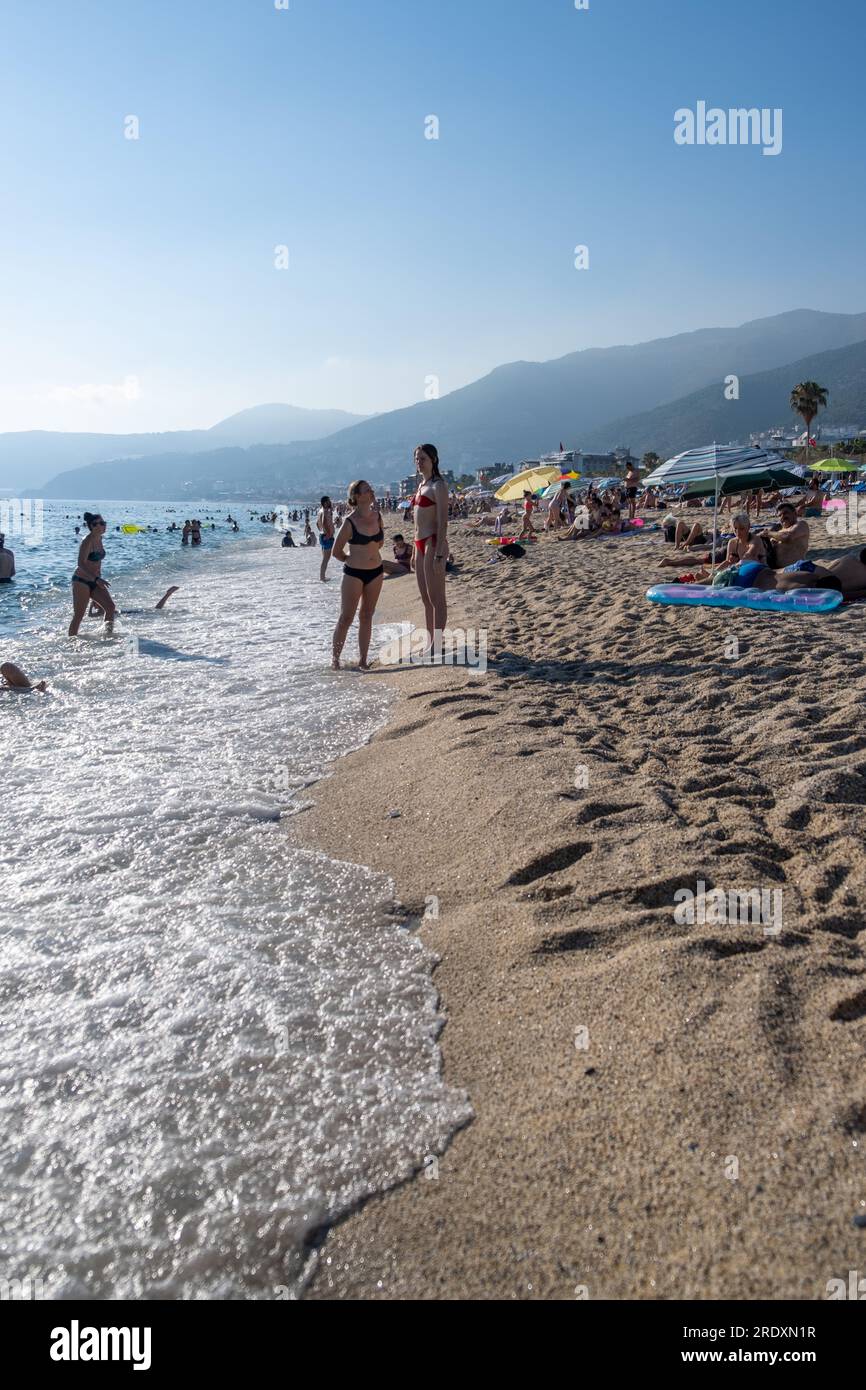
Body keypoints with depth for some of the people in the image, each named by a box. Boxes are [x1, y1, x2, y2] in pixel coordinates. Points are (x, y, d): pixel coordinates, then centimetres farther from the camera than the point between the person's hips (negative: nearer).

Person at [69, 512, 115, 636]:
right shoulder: (87, 541, -18)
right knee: (78, 616, -3)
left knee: (111, 606, -6)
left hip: (95, 582, 8)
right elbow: (81, 564, -27)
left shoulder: (100, 539, 6)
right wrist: (96, 579, -35)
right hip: (81, 581, -8)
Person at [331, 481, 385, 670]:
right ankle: (335, 660, 10)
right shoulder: (350, 522, -14)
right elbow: (336, 552, -6)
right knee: (346, 618, -1)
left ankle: (363, 660, 17)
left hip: (376, 571, 5)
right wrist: (353, 560, 6)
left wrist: (369, 555, 10)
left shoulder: (377, 516, 2)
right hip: (354, 574, -5)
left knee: (367, 617, 10)